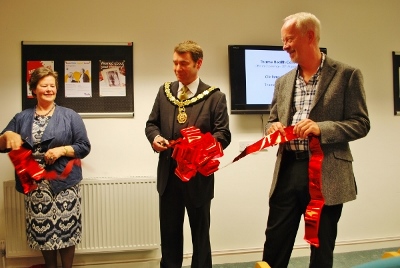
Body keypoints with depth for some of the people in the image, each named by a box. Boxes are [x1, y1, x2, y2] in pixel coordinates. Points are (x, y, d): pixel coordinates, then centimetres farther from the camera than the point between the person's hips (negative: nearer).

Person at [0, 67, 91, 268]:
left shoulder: (69, 116, 2)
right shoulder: (22, 118, 11)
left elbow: (84, 146, -1)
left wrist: (62, 150, -17)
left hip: (63, 182, -2)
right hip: (34, 185, 3)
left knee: (66, 229, 1)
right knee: (42, 230, 10)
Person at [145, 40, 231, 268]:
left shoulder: (215, 96, -5)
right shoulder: (164, 91, 7)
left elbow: (223, 135, -10)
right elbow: (152, 124, 11)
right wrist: (155, 137, -12)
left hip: (199, 175, -3)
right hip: (168, 174, 4)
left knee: (200, 233, 14)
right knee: (169, 232, 16)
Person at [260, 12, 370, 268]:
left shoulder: (346, 74, -3)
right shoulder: (283, 81, 12)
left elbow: (361, 124, -6)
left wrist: (321, 128, -21)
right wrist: (274, 128, -6)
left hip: (326, 174, -4)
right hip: (288, 171, 4)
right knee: (274, 244, 9)